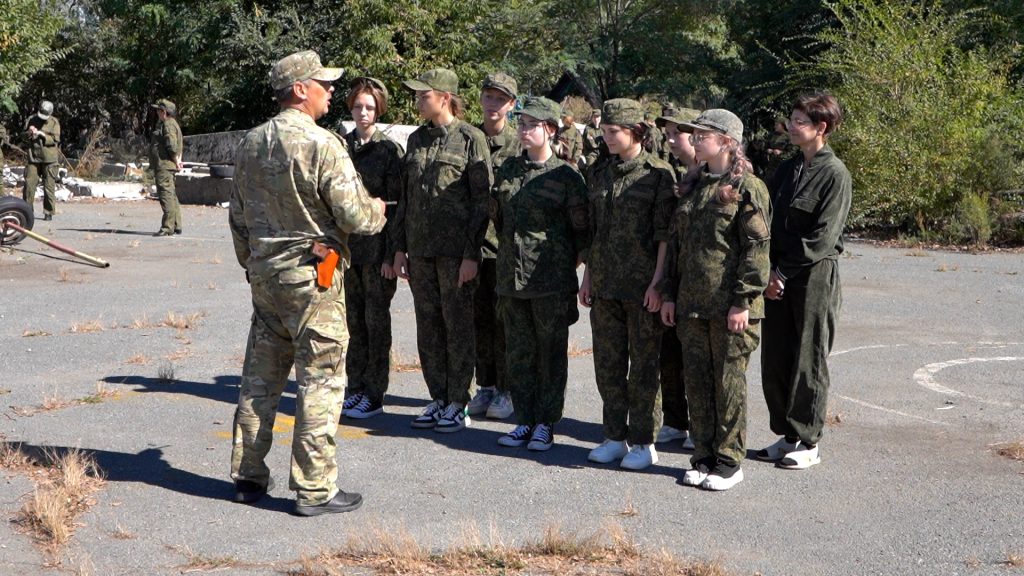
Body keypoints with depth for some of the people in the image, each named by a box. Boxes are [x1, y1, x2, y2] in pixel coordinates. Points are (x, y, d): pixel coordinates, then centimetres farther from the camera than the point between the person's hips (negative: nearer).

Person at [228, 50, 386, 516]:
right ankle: (315, 489, 4)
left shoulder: (250, 144, 9)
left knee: (260, 375, 14)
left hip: (263, 273, 7)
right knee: (321, 379, 0)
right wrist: (379, 211, 6)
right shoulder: (322, 145, -15)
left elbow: (238, 215, 16)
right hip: (312, 276, -7)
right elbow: (354, 216, -17)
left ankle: (248, 476, 23)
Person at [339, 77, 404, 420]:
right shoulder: (341, 147, 10)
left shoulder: (390, 150, -5)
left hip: (376, 246, -5)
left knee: (376, 320, 1)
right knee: (353, 319, 10)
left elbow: (396, 205, -7)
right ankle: (355, 389, 19)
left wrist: (391, 255, -11)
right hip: (346, 245, 5)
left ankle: (374, 395, 8)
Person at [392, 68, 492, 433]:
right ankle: (438, 399, 20)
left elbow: (482, 198, -8)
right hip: (420, 249, 6)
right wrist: (401, 246, 12)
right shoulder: (416, 139, 13)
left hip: (456, 250, -6)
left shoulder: (471, 139, -6)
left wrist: (471, 253, -13)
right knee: (427, 327, 9)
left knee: (458, 326, 1)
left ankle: (458, 405, 10)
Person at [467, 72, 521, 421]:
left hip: (505, 242, -4)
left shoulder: (520, 144, -2)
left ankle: (506, 390, 11)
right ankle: (486, 386, 21)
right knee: (479, 317, 10)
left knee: (504, 318, 1)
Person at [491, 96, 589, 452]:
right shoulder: (507, 170, 9)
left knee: (551, 352, 4)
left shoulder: (566, 175, -5)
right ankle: (524, 420, 18)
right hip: (511, 275, 5)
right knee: (519, 352, 8)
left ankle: (545, 423, 13)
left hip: (552, 280, -4)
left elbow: (582, 228, -1)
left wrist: (568, 262, 0)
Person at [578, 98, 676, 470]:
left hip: (642, 286, -6)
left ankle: (644, 442, 13)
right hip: (605, 285, 6)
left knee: (643, 365, 3)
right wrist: (588, 276, 12)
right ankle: (615, 438, 22)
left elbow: (665, 234, -9)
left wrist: (657, 282, -14)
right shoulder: (599, 174, 11)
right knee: (608, 363, 10)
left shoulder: (658, 174, -7)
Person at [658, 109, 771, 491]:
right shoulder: (691, 186, 14)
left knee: (728, 381, 1)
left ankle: (729, 463, 12)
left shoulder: (747, 188, -8)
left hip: (730, 305, -7)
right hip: (691, 302, 7)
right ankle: (704, 457, 21)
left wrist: (743, 301, -16)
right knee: (696, 379, 10)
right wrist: (669, 294, 13)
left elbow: (756, 248, -12)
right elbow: (676, 243, 17)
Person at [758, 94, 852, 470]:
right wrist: (769, 270, 0)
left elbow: (823, 236, -14)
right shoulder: (787, 169, 13)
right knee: (775, 359, 9)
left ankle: (808, 443, 11)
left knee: (808, 360, 1)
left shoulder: (834, 174, -9)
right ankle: (787, 435, 22)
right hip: (778, 278, 7)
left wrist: (784, 272, -13)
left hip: (815, 275, -7)